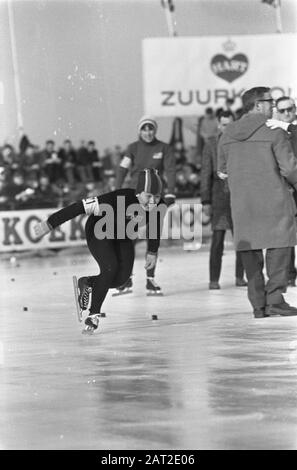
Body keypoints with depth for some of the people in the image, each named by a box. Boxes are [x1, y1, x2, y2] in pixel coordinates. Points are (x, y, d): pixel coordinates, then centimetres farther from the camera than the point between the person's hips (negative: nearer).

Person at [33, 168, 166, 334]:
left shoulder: (159, 206, -23)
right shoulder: (119, 199, -40)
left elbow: (154, 225, 2)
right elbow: (81, 207, -36)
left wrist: (153, 252, 11)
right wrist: (49, 224, -33)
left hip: (123, 236, 6)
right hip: (98, 232, -6)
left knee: (123, 276, -12)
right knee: (110, 267, -26)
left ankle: (87, 283, 18)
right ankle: (94, 315, -11)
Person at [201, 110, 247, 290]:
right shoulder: (211, 145, 4)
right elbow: (206, 175, 3)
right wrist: (206, 201, -2)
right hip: (219, 197, -1)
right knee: (217, 240, -5)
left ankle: (240, 277, 14)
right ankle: (214, 280, -2)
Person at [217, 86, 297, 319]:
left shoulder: (228, 135, 9)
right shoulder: (274, 132, -8)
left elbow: (222, 169, 17)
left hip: (241, 203, 5)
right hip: (273, 199, -5)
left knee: (250, 251, 7)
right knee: (278, 247, 0)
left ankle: (258, 304, 7)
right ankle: (275, 298, -7)